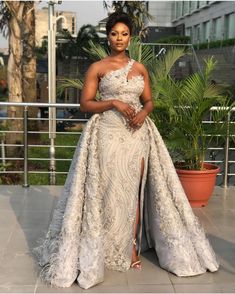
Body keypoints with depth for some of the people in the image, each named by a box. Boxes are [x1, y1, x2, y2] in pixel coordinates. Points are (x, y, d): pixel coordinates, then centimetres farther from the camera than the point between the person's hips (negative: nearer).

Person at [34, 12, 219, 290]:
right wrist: (114, 103, -16)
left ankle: (132, 249, 15)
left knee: (134, 191, 4)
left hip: (137, 133, 3)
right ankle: (106, 249, 13)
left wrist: (143, 113, -7)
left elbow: (149, 101, 15)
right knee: (109, 191, -1)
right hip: (108, 134, -3)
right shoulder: (97, 67, 1)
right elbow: (85, 103, -3)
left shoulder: (140, 68, 11)